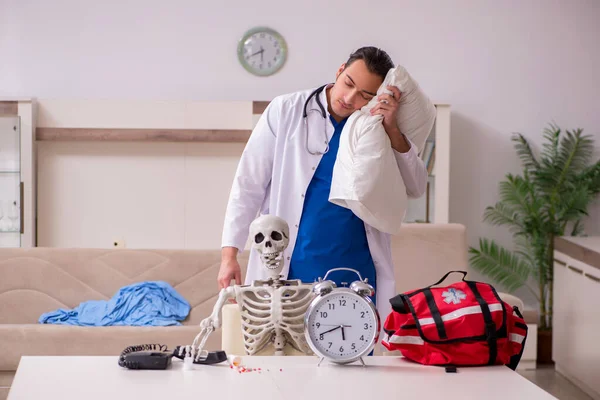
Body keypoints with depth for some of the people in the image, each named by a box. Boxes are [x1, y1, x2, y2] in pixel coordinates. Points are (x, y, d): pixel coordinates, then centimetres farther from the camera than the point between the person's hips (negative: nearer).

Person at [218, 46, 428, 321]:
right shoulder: (286, 111, -1)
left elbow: (416, 188, -1)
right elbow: (249, 185, -1)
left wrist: (392, 129, -13)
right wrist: (229, 254, -7)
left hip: (356, 272, 2)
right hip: (288, 270, -1)